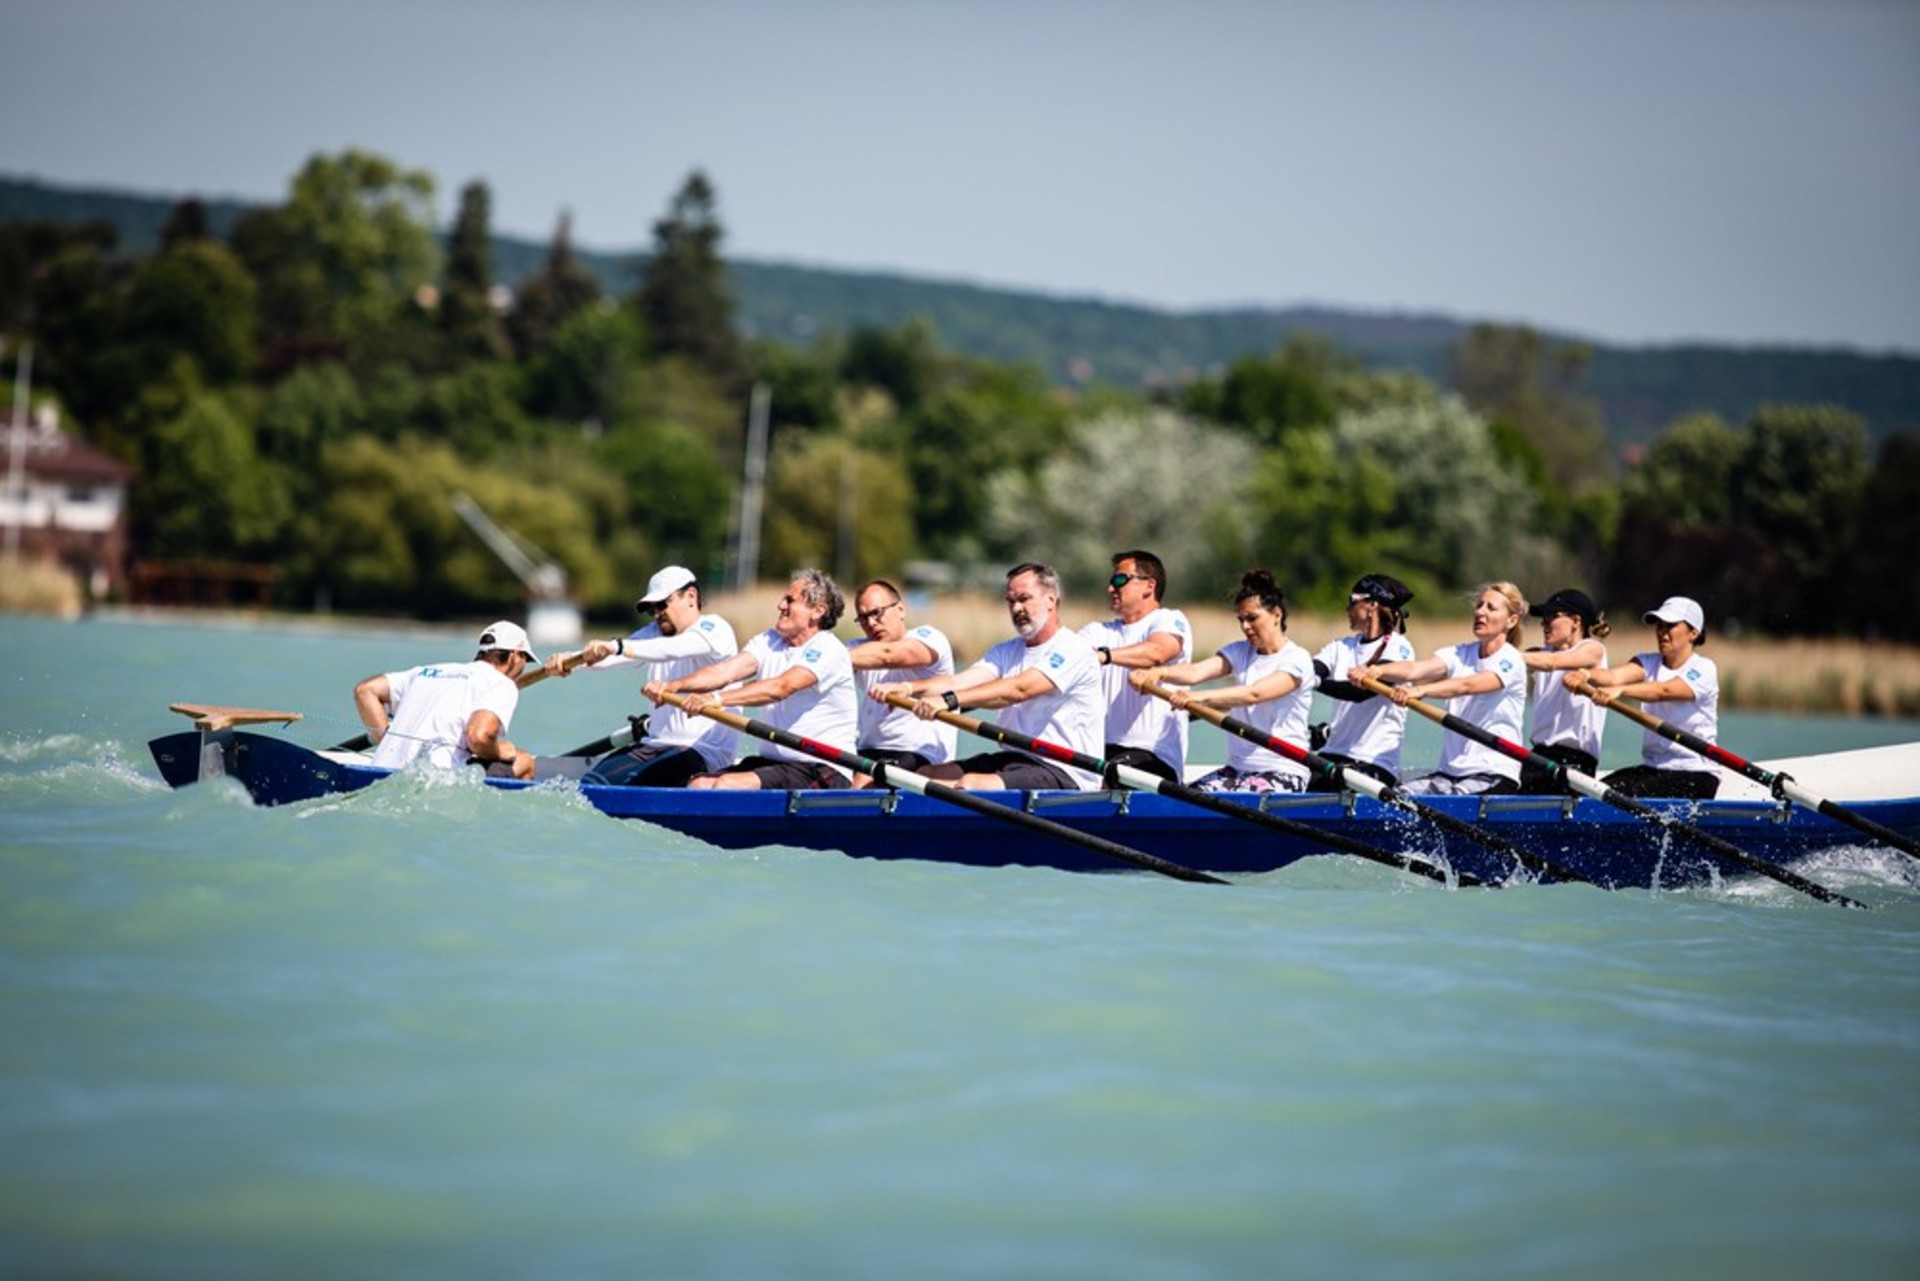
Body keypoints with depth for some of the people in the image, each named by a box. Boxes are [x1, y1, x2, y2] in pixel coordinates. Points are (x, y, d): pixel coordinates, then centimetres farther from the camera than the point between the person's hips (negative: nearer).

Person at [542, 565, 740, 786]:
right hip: (653, 745, 8)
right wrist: (570, 659, -16)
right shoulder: (655, 632, 20)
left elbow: (672, 649, -24)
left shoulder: (715, 629, -4)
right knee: (591, 782, -16)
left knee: (634, 785, -31)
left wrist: (617, 647, -36)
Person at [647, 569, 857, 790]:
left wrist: (718, 699, -40)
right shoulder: (769, 641, 12)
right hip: (772, 761, 8)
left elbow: (782, 687, -28)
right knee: (699, 784, -14)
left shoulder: (828, 650, -11)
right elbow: (727, 670, -4)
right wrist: (673, 686, -23)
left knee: (728, 785, -29)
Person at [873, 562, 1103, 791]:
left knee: (971, 784, -32)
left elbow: (1018, 690, -24)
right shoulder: (1007, 652, 17)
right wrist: (911, 687, -21)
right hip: (1012, 759, 8)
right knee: (927, 775, -10)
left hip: (1063, 774, -8)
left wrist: (949, 700, -35)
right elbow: (959, 682, 0)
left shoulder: (1074, 650, -9)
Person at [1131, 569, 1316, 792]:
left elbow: (1255, 694, -24)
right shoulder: (1239, 652, 12)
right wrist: (1158, 672, -28)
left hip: (1283, 773, -6)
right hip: (1237, 768, 6)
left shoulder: (1297, 660, -7)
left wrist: (1201, 697, -38)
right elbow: (1195, 672, -6)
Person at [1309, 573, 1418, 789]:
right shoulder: (1341, 647, 17)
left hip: (1376, 765, -6)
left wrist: (1315, 682, -33)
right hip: (1332, 756, 6)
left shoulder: (1398, 648, -4)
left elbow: (1362, 692, -19)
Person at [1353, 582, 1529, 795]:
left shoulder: (1511, 661, -6)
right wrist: (1377, 670, -28)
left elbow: (1467, 686, -25)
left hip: (1494, 777, -6)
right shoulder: (1460, 653, 11)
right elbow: (1415, 669, -7)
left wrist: (1422, 690, -42)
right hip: (1449, 773, 6)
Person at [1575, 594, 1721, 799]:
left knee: (1634, 794, -30)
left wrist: (1621, 690, -45)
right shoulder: (1649, 663, 9)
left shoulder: (1703, 669, -7)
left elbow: (1664, 691, -27)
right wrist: (1587, 676, -37)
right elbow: (1616, 676, -13)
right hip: (1651, 766, 5)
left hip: (1696, 774, -5)